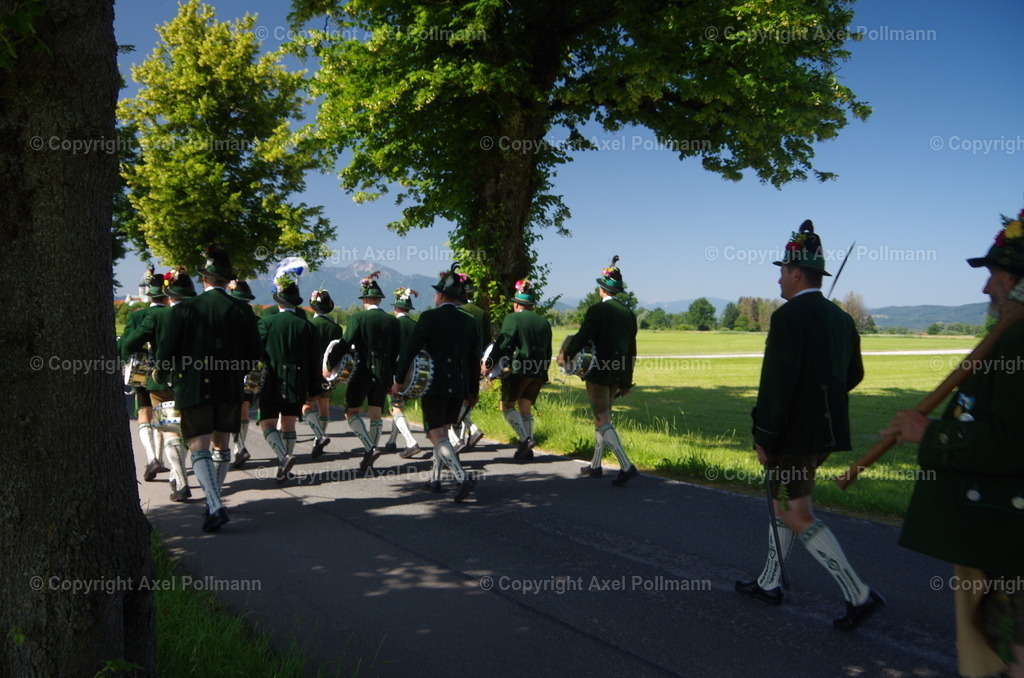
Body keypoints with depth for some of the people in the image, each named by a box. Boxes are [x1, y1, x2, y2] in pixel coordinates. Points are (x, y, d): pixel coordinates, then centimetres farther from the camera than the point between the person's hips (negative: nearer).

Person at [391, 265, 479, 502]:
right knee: (443, 431, 19)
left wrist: (398, 379, -8)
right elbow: (475, 359, 10)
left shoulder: (429, 317, -9)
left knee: (436, 434, -3)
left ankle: (462, 476, -19)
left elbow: (409, 348, -14)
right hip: (459, 386, 6)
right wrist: (473, 391, 17)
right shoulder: (468, 322, 7)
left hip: (434, 384, -5)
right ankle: (435, 478, 25)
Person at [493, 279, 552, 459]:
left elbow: (503, 344, -14)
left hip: (518, 369, -6)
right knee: (525, 408, 14)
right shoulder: (544, 322, 15)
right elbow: (548, 351, 17)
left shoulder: (512, 318, -4)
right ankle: (527, 449, 10)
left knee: (507, 405, 7)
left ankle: (525, 438, -10)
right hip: (539, 372, 6)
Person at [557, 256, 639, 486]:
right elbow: (632, 350, 12)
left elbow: (581, 337, -18)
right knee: (601, 417, 17)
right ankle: (595, 465, 25)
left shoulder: (597, 310, -12)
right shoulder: (628, 313, 9)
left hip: (598, 372, -7)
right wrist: (627, 380, 18)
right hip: (618, 374, 7)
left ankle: (626, 466, -15)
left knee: (603, 420, -5)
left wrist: (564, 355, -1)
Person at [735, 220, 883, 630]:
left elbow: (776, 381, -23)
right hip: (827, 429, 9)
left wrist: (764, 435, -16)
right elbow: (853, 374, 17)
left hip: (795, 433, -9)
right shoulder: (841, 318, 9)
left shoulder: (789, 316, -18)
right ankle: (769, 583, 30)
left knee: (795, 515, 1)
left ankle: (858, 594, 2)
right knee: (783, 501, 20)